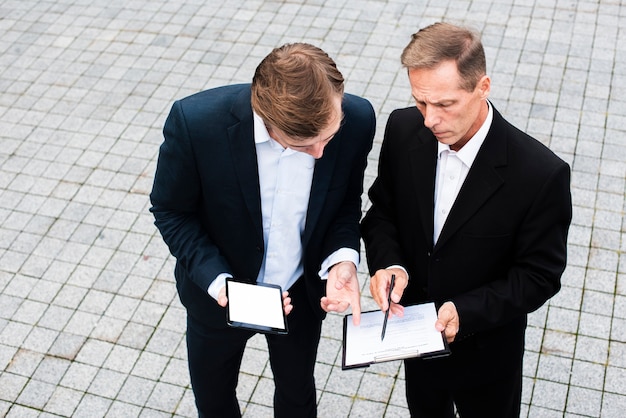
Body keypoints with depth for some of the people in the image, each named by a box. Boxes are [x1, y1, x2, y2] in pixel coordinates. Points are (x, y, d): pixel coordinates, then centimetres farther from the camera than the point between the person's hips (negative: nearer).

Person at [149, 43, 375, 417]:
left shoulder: (357, 119, -27)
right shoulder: (195, 121, -34)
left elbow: (348, 199, -6)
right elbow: (170, 212, -16)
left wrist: (342, 257, -25)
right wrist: (218, 282, -29)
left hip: (301, 291, 1)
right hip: (219, 291, -1)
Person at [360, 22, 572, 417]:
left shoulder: (542, 173, -30)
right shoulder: (404, 130, -17)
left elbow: (539, 275, -19)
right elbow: (382, 212, -3)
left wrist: (467, 312, -31)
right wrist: (389, 264, -23)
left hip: (485, 351, -3)